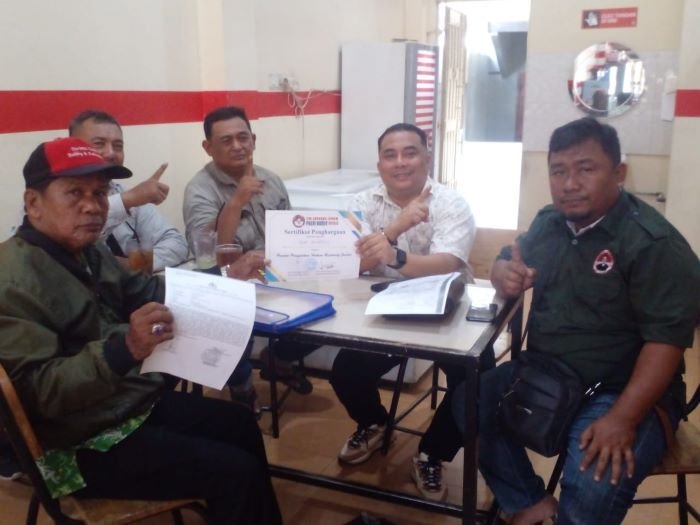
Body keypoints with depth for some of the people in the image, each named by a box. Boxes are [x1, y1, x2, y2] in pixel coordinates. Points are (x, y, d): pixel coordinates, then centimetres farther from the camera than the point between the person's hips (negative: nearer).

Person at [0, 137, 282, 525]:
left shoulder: (87, 253, 5)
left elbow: (151, 293, 14)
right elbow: (40, 388, -28)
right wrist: (124, 350, -42)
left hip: (133, 402, 10)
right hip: (82, 445, -10)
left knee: (239, 423, 17)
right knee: (236, 473, -14)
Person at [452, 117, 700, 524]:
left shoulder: (655, 243, -17)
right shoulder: (549, 222, 5)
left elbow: (666, 338, -21)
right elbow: (505, 262, 18)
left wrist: (622, 419, -30)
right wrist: (507, 275, -8)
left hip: (621, 392, -7)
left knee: (592, 491, -30)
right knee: (470, 401, -7)